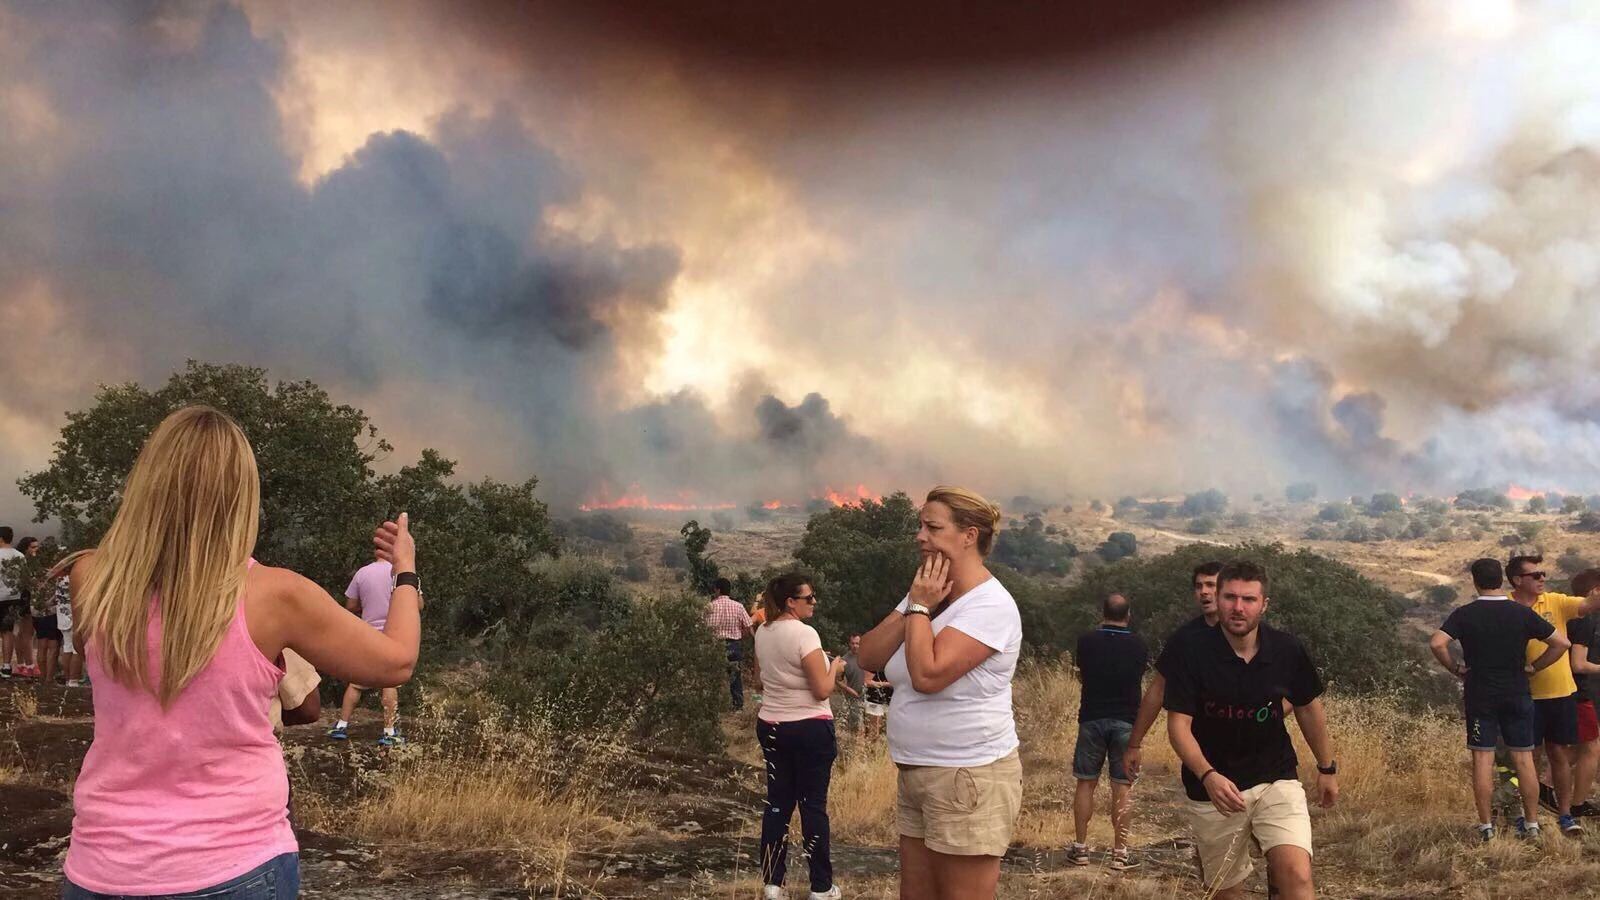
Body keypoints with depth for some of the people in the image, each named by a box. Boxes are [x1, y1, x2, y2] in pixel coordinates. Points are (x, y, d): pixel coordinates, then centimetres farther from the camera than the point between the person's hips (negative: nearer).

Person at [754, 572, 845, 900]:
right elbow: (822, 690, -18)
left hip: (771, 726, 7)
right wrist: (835, 668, 0)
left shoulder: (762, 633, 7)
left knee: (777, 802, 11)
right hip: (810, 728, -7)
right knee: (813, 804, 1)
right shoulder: (804, 633, -18)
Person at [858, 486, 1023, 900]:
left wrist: (919, 607, -14)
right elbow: (868, 657, 4)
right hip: (916, 774, 9)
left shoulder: (990, 604, -17)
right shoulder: (927, 592, 10)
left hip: (969, 777, -8)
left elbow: (927, 675, -27)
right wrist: (914, 608, -6)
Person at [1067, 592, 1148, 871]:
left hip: (1092, 719, 0)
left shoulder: (1086, 641, -5)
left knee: (1086, 783, 9)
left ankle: (1080, 848, 12)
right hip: (1126, 722, 0)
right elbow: (1140, 675, 12)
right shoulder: (1139, 645, -3)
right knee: (1122, 787, 4)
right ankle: (1120, 852, 8)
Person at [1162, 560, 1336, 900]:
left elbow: (1308, 708, 10)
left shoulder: (1287, 650, -7)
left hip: (1276, 779, 1)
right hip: (1213, 786, -1)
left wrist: (1327, 768, 17)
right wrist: (1208, 776, -30)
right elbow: (1178, 724, -16)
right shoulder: (1193, 653, -14)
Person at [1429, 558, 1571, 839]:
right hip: (1517, 695, 1)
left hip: (1479, 696, -1)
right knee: (1523, 759, 8)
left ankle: (1486, 825, 7)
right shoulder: (1522, 613, -3)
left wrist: (1455, 668, -5)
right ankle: (1531, 823, 14)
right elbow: (1561, 642, -4)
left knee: (1483, 759, 2)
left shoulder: (1464, 614, -7)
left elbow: (1436, 643, -19)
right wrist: (1534, 666, 4)